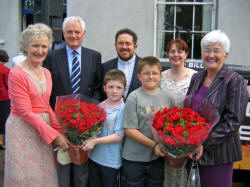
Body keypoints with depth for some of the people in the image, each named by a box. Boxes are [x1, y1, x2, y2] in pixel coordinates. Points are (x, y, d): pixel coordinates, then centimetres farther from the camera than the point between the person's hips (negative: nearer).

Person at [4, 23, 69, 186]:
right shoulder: (17, 74, -12)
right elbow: (26, 112, -15)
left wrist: (61, 130, -4)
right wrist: (54, 135, -17)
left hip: (44, 129, 6)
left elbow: (46, 106, 10)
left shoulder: (46, 73, 9)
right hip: (22, 130, -6)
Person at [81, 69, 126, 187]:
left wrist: (95, 141, -18)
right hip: (94, 156, 5)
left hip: (111, 161, -5)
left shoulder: (122, 109, -14)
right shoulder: (100, 106, 3)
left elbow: (119, 136, -17)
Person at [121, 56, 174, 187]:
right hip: (134, 158, -3)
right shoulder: (134, 97, -9)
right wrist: (154, 145, -18)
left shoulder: (167, 98, 3)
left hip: (158, 157, 4)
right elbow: (129, 129, -13)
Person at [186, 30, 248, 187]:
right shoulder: (197, 78, 11)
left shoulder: (235, 81, -8)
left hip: (218, 153, -5)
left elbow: (234, 121, -14)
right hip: (193, 150, 5)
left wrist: (205, 143, -19)